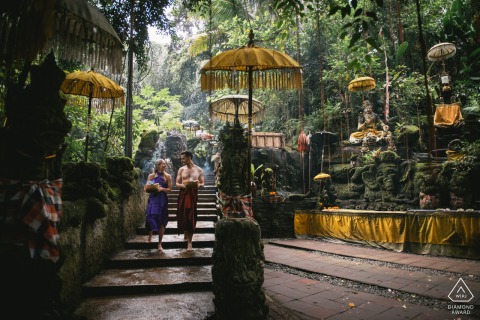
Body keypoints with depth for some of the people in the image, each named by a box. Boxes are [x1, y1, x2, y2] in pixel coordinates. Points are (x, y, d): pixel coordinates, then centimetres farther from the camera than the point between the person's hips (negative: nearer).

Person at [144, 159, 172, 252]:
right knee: (151, 217, -8)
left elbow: (169, 189, 0)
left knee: (162, 221, 1)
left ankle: (160, 243, 11)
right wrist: (152, 187, -14)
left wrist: (162, 189, -17)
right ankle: (150, 235, 23)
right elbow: (146, 188, 5)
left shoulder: (167, 176, 3)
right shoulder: (151, 176, 5)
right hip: (153, 199, 0)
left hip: (163, 200, 0)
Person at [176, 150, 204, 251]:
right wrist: (184, 185, -15)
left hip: (193, 194, -2)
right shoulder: (181, 169, 8)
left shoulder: (199, 170, 3)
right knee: (183, 215, 4)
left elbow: (203, 184, 4)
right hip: (183, 194, 2)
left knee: (191, 216, -4)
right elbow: (177, 183, 6)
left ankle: (189, 241, 2)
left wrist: (198, 185, -19)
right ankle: (186, 234, 31)